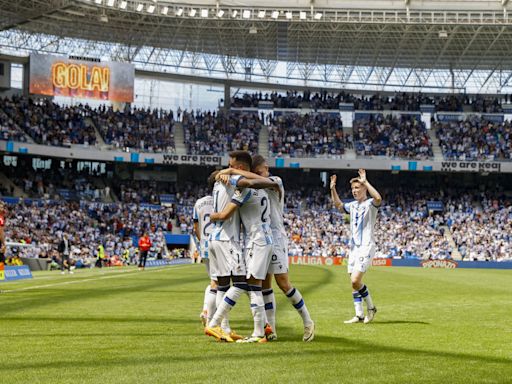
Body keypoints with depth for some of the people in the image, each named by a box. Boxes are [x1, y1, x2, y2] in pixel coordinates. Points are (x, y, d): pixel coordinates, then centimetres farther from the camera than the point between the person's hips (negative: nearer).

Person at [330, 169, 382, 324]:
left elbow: (378, 198, -31)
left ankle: (371, 307, 2)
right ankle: (359, 315, 9)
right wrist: (333, 188, 18)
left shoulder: (370, 204, -8)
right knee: (354, 282, 5)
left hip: (366, 247, -8)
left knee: (355, 280, -17)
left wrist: (365, 182, -29)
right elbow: (338, 205, 31)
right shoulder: (353, 205, 14)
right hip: (354, 247, 8)